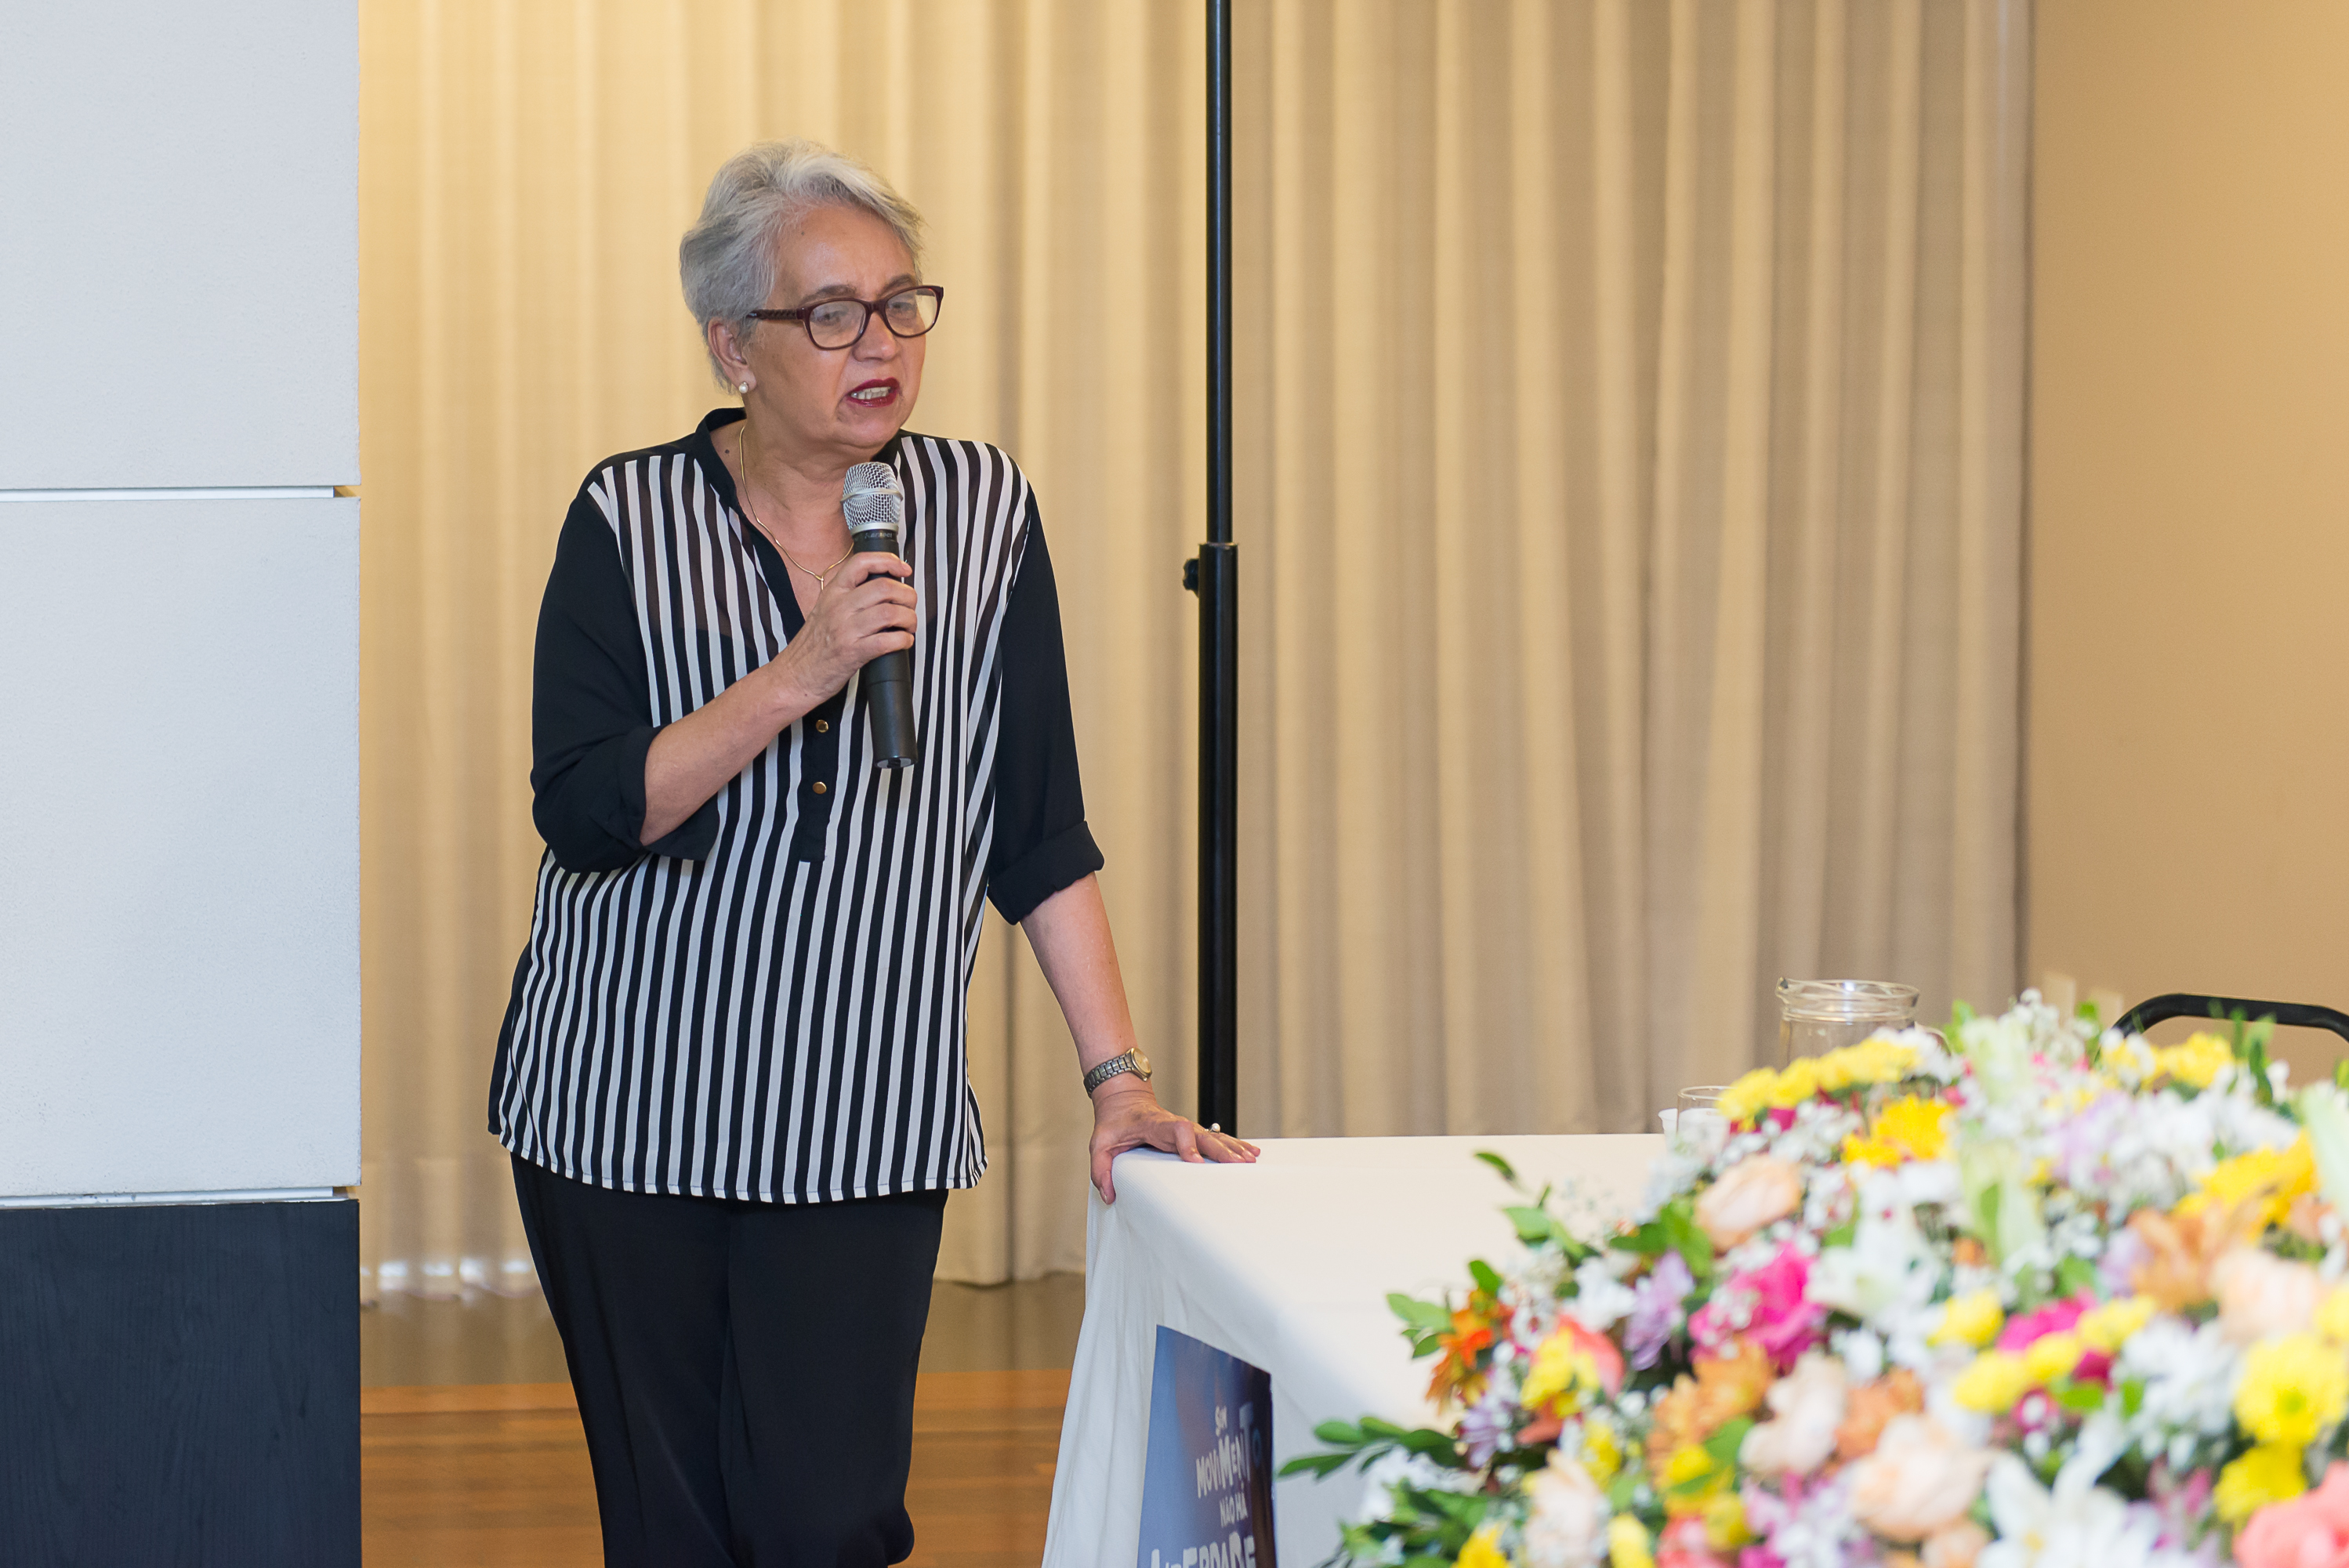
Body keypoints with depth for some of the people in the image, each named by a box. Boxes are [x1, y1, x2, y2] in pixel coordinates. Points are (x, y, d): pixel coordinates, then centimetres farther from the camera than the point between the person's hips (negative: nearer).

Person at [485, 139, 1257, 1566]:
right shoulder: (628, 521, -2)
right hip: (627, 1111, 0)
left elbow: (1040, 830, 4)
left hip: (864, 1121, 1)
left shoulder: (980, 509, 3)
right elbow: (585, 811, -12)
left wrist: (1120, 1075, -2)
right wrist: (800, 676, -20)